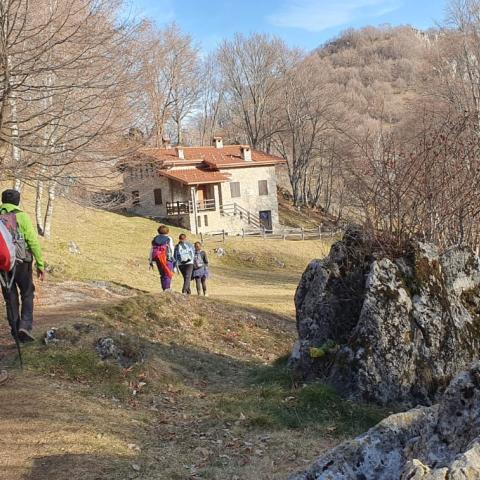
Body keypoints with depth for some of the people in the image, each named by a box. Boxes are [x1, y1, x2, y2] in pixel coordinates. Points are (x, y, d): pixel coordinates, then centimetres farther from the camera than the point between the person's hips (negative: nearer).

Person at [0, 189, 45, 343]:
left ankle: (16, 330, 18)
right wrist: (40, 264, -4)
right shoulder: (21, 216, -4)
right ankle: (25, 326, -4)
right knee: (27, 295, 12)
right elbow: (33, 242, -9)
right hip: (22, 263, -3)